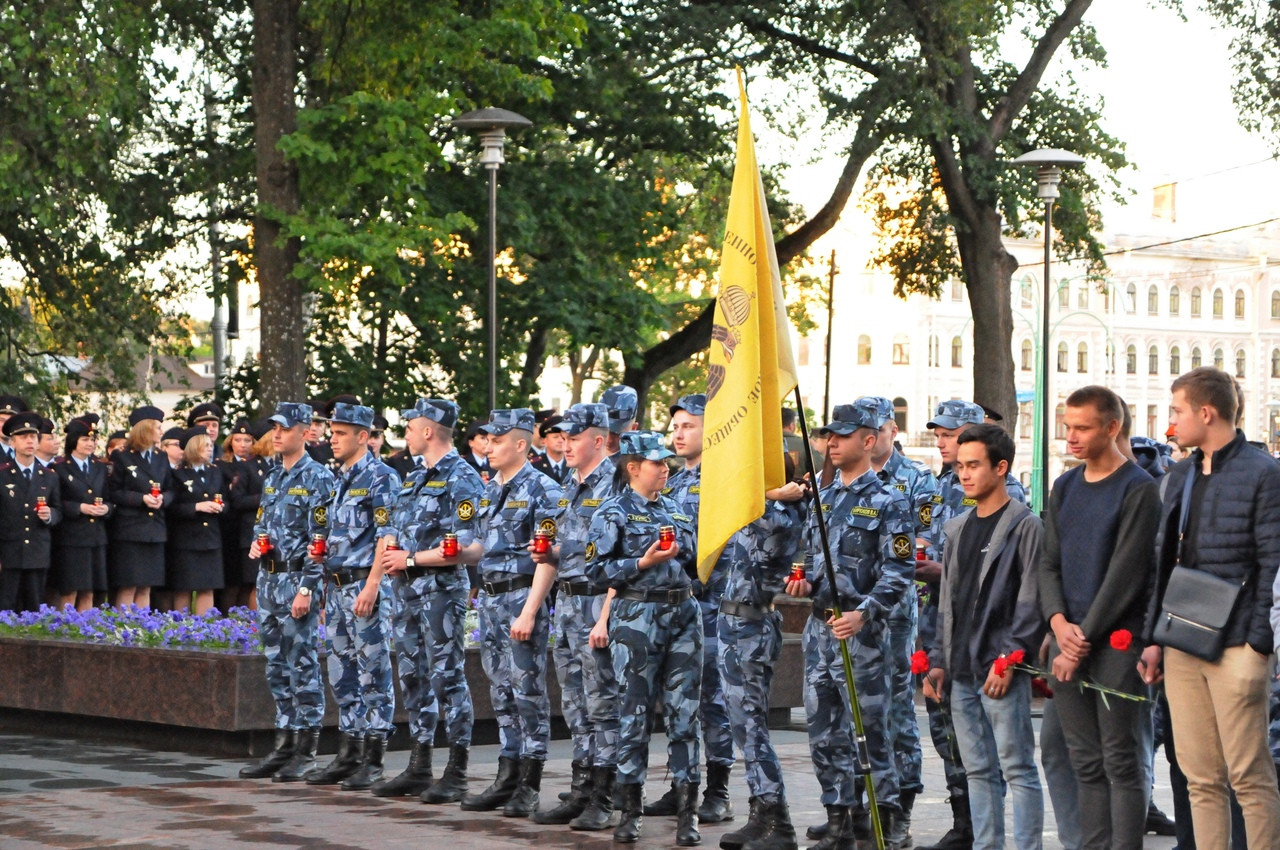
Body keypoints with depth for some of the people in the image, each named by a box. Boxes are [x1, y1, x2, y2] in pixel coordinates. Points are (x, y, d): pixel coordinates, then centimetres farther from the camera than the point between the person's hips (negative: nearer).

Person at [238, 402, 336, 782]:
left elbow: (321, 539, -13)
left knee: (303, 665, -5)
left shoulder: (318, 478, -9)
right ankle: (284, 745, 16)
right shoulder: (272, 476, 15)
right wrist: (256, 543, 2)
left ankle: (305, 751, -1)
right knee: (277, 666, 10)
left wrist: (306, 589, -18)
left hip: (298, 580, -8)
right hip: (269, 579, 8)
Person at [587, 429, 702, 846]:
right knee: (634, 713, -1)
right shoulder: (613, 514, -1)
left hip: (683, 612, 5)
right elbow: (597, 569, -9)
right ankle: (630, 811, 7)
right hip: (638, 616, -5)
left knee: (685, 712, 2)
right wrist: (644, 562, -16)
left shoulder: (675, 510, 15)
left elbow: (694, 561, 22)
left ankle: (687, 812, 5)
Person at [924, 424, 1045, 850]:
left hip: (1003, 671, -7)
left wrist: (1009, 659, -17)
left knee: (1017, 768, -5)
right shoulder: (959, 528, 17)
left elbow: (1031, 601, -11)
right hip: (963, 671, 7)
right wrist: (939, 661, 13)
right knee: (978, 770, 10)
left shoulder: (1025, 526, -6)